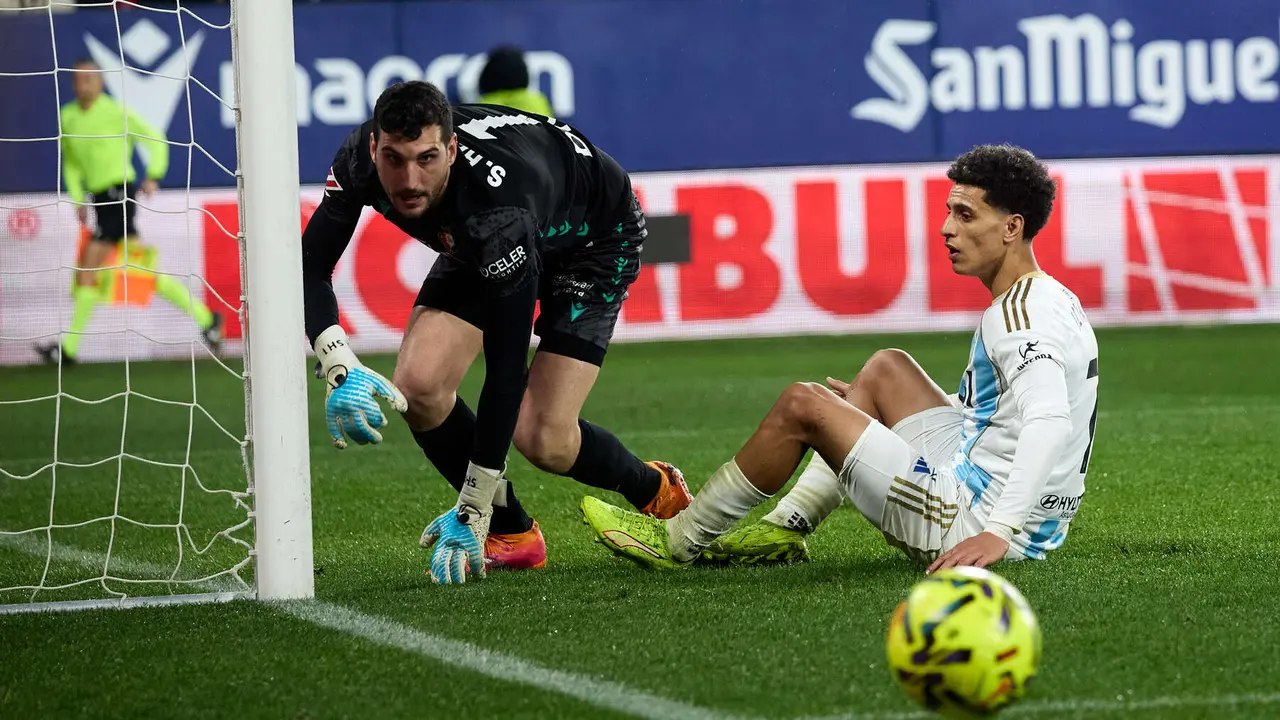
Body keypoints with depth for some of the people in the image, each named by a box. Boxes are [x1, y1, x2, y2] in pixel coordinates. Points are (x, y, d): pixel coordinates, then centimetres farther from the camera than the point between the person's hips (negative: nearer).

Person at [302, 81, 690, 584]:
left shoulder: (496, 208, -44)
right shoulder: (359, 160, -29)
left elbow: (506, 368, -39)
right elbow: (311, 266, -19)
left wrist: (471, 511, -36)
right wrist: (340, 368, -40)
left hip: (597, 236, -6)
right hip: (479, 244, 6)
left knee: (543, 439, -16)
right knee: (418, 383, -17)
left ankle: (658, 494, 18)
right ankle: (511, 535, 4)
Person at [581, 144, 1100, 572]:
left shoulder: (1020, 314, -18)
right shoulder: (1052, 300, 14)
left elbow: (1049, 423, -34)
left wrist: (998, 532, -42)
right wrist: (870, 410, 30)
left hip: (974, 519, -10)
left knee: (801, 405, -7)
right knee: (885, 368, 22)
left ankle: (679, 541, 7)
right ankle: (782, 529, 18)